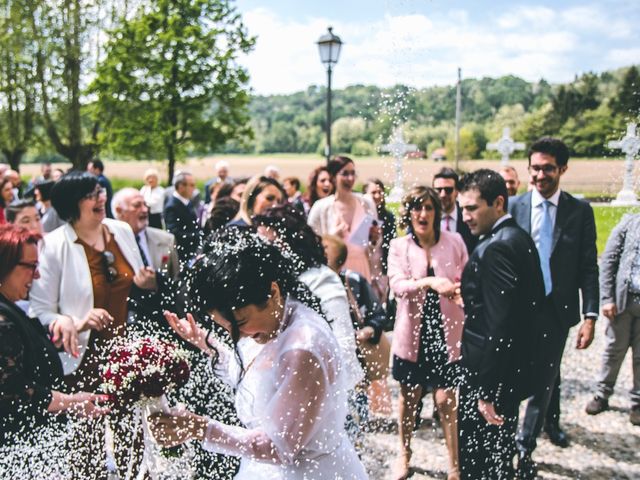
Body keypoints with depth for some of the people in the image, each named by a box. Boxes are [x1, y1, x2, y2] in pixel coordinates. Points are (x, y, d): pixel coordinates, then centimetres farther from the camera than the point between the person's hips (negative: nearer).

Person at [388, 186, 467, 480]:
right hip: (413, 331, 1)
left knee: (446, 400, 0)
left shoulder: (454, 241, -3)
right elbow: (398, 285, -17)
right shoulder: (398, 246, -3)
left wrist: (463, 289, -22)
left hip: (446, 331, -1)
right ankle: (404, 456, 37)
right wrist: (430, 282, -34)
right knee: (409, 396, 15)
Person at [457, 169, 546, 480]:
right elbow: (535, 301, 14)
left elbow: (499, 326, -25)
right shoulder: (520, 238, 8)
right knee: (500, 454, 23)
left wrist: (487, 392, -21)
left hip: (494, 371, -10)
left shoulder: (494, 249, -22)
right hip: (517, 367, 10)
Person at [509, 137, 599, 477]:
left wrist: (590, 315, -9)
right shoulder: (515, 207, -3)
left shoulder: (580, 211, -4)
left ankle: (524, 447, 13)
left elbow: (588, 267, -4)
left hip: (558, 308, 0)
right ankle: (551, 423, 38)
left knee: (546, 374, 3)